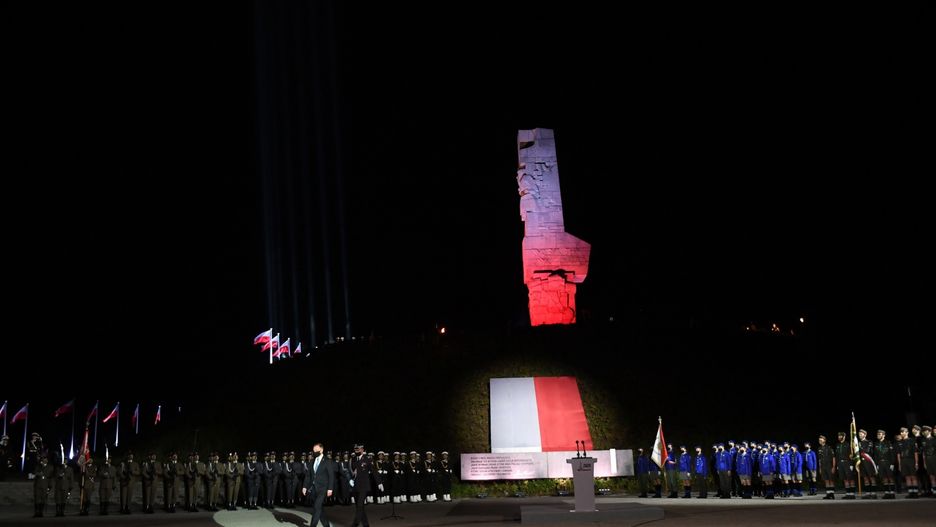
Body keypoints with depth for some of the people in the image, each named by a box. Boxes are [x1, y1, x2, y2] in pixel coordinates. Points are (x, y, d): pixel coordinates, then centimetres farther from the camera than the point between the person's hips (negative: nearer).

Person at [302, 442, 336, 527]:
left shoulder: (327, 462, -3)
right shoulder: (312, 462, 13)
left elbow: (331, 476, -6)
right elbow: (308, 475, 14)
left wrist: (330, 489, -12)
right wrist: (305, 486, 5)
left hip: (322, 488, -6)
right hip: (313, 488, 6)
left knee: (317, 507, -16)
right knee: (318, 508, 9)